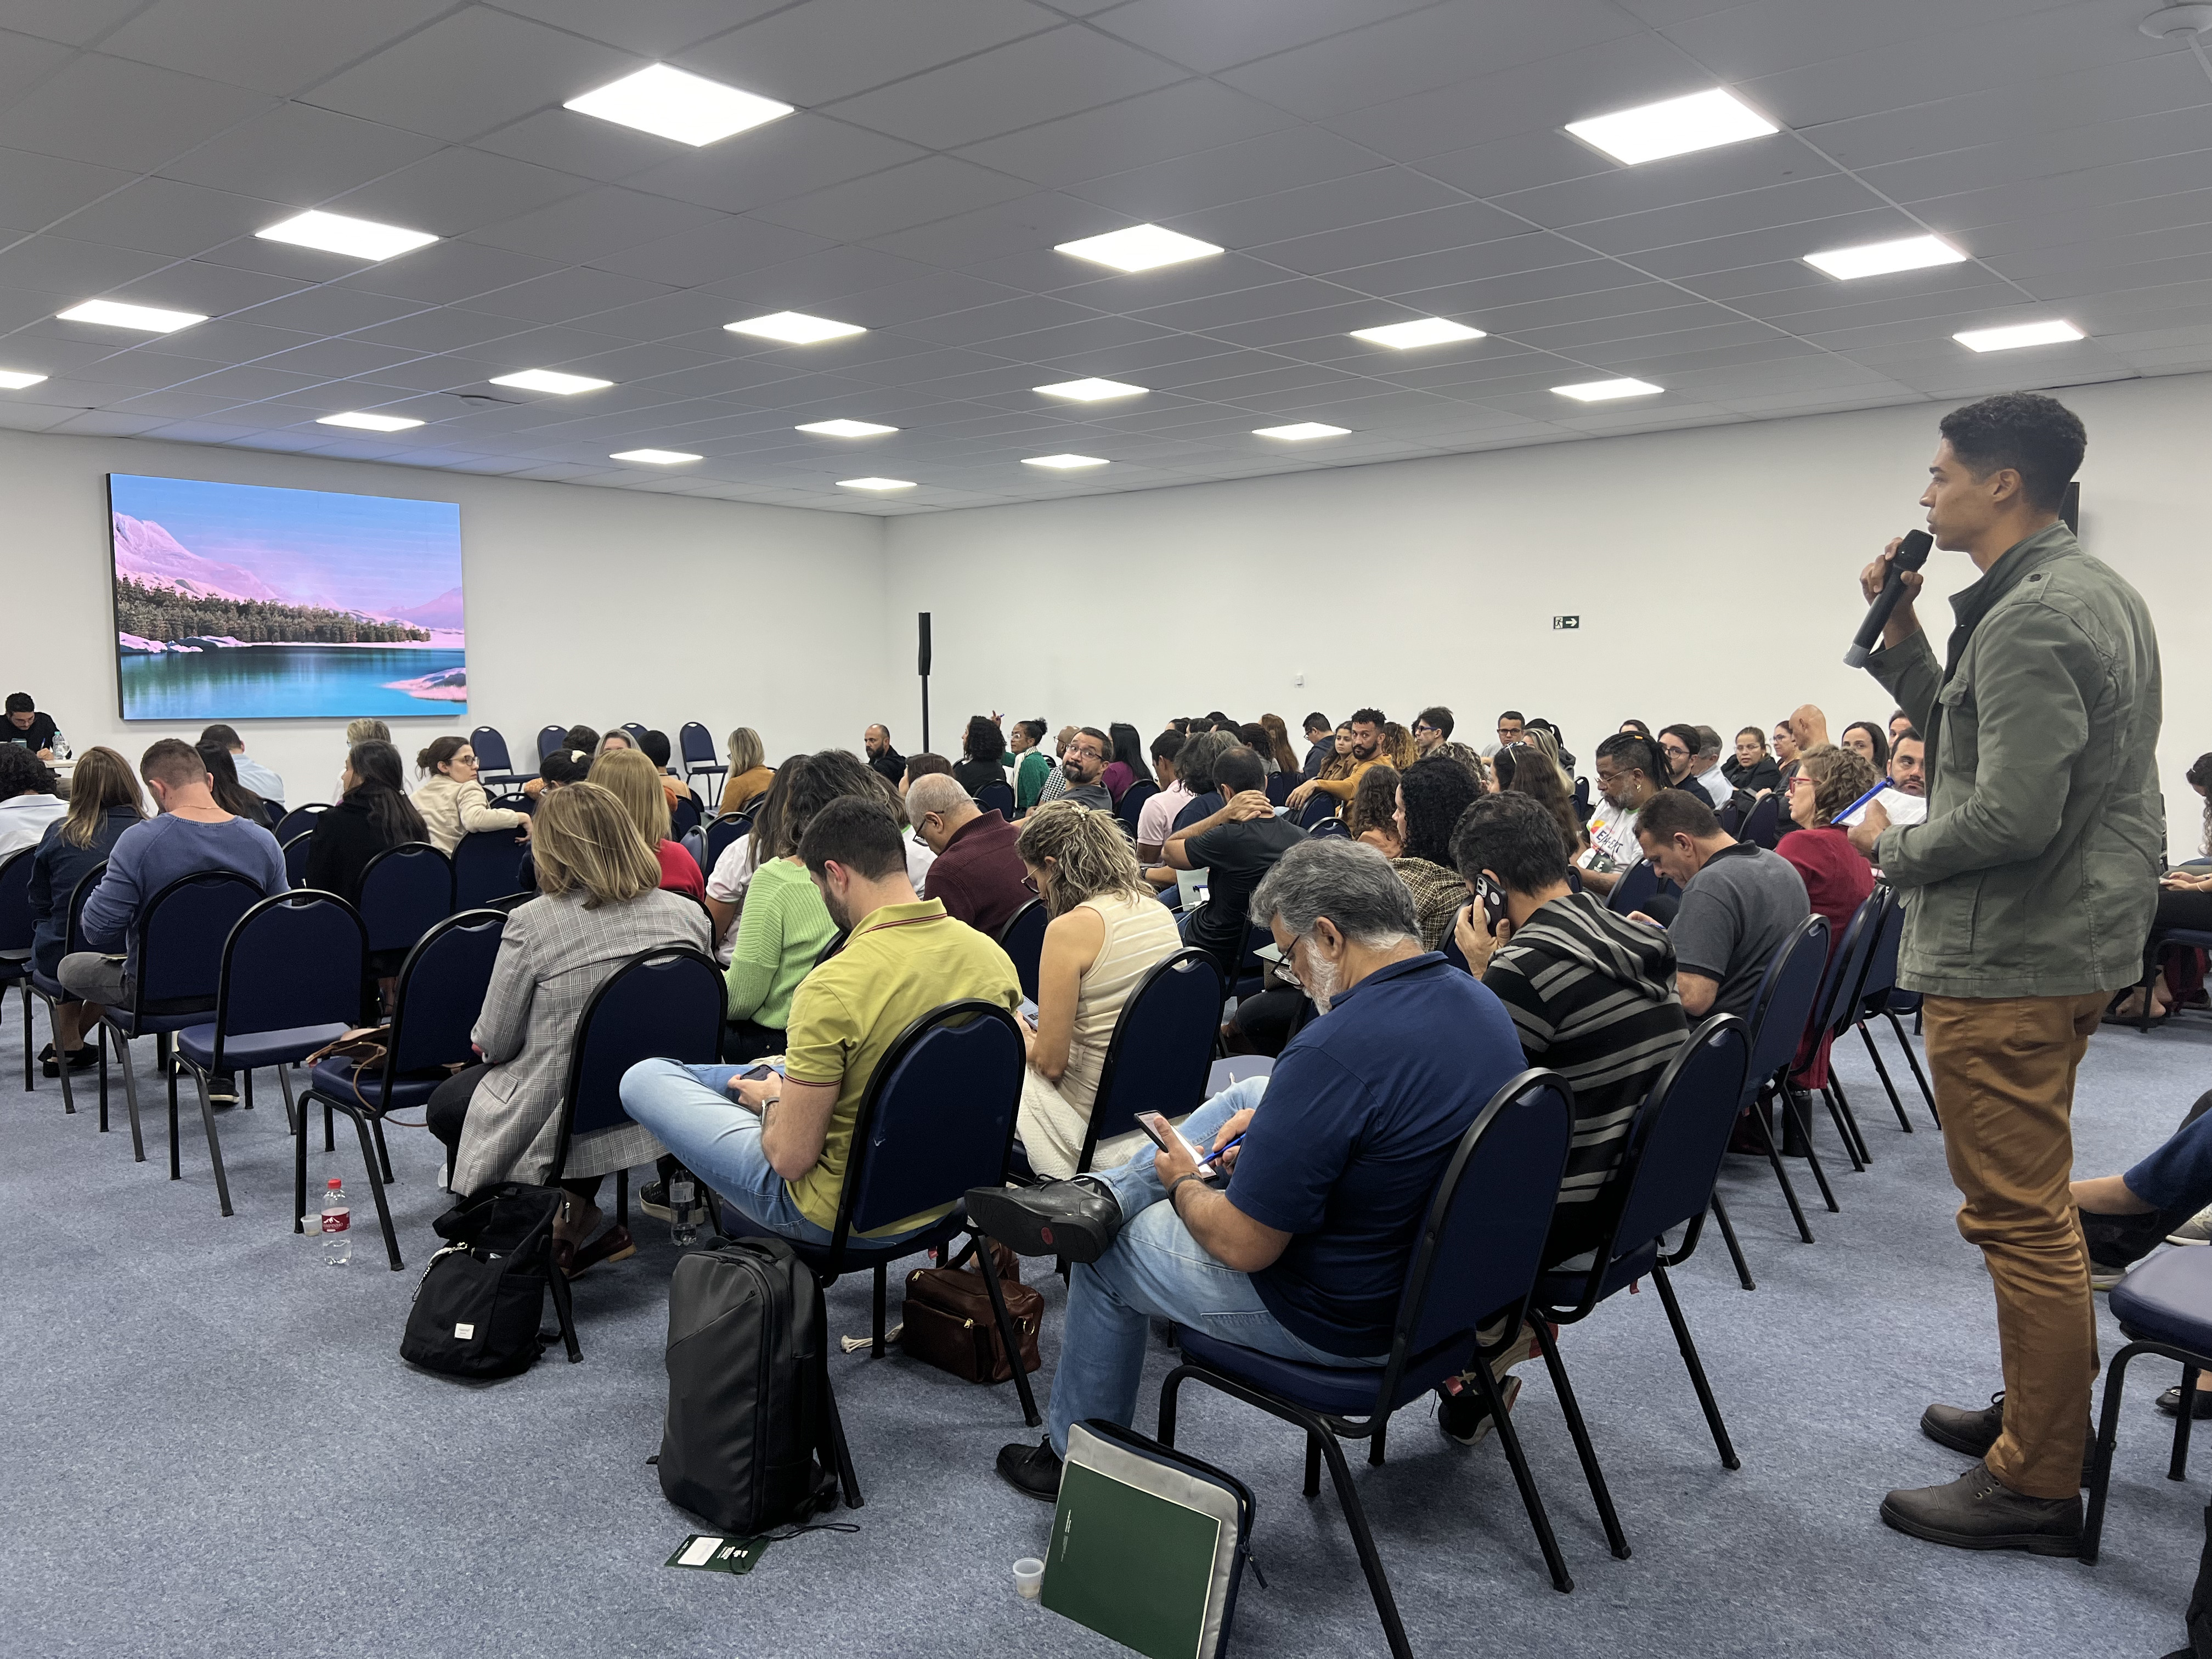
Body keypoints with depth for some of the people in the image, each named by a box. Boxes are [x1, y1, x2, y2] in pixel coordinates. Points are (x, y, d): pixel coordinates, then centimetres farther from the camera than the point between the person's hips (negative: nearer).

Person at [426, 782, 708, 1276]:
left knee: (447, 1104, 25)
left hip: (560, 1122, -4)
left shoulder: (532, 923, -20)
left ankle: (551, 1218, 17)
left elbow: (494, 1043, -10)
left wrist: (480, 1036, 15)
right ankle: (577, 1216, 24)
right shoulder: (688, 915, -8)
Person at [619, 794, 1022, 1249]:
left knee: (644, 1078, 7)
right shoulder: (992, 956, -10)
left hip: (840, 1216, -7)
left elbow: (791, 1159, -23)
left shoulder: (834, 989, -29)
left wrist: (771, 1101, 1)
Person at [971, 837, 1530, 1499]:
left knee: (1107, 1254, 15)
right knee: (1249, 1093, 16)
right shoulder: (1483, 1005, -5)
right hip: (1442, 1269, 8)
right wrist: (1279, 1121, 7)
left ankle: (1075, 1460, 35)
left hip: (1344, 1320, -8)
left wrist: (1182, 1184, -5)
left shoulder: (1334, 1051, -33)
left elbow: (1243, 1246, -26)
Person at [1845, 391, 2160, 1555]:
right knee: (2033, 1209, 22)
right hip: (2072, 940, 11)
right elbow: (1975, 743, 18)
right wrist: (1901, 640, 7)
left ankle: (2035, 1487, 10)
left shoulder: (2031, 618, -21)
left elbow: (2011, 817, -27)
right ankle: (2043, 1415, 37)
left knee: (2020, 1219, -2)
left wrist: (1889, 846, -10)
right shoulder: (2095, 590, 14)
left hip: (2007, 960, -11)